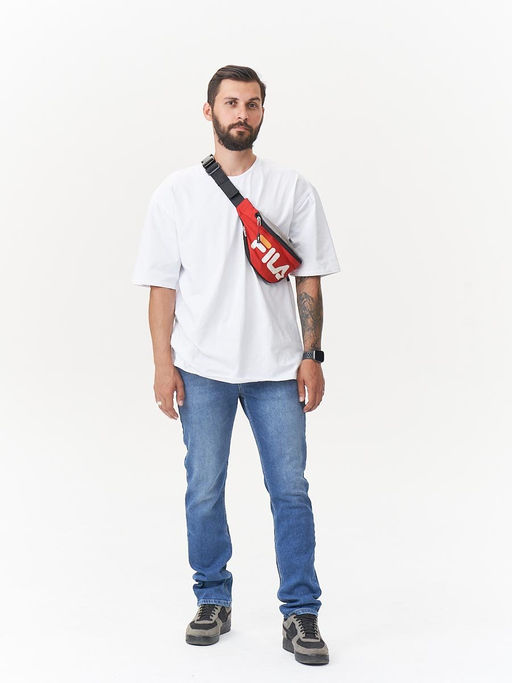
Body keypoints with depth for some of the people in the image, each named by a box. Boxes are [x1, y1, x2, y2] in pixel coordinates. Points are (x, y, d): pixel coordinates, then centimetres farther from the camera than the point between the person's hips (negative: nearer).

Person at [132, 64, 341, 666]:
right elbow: (162, 284, 3)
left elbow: (309, 280, 6)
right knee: (204, 491, 6)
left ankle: (300, 614, 10)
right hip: (201, 367, 0)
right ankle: (213, 601, 23)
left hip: (276, 366, 0)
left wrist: (312, 356, 0)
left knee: (290, 490, 0)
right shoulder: (177, 192, 4)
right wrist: (163, 363, -3)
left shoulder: (293, 189, 6)